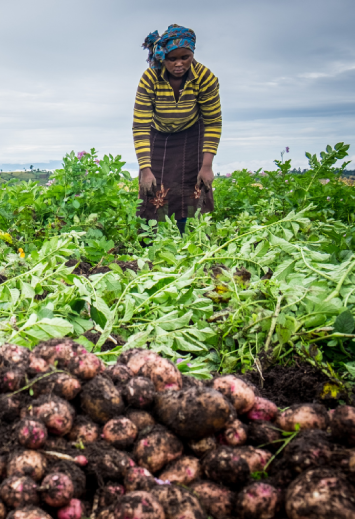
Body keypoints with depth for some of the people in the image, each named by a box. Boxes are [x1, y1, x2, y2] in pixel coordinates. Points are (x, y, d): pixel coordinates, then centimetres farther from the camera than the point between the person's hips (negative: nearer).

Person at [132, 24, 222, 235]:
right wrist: (145, 170, -28)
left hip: (191, 137, 0)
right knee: (154, 193, -6)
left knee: (193, 191, -8)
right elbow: (140, 127, -23)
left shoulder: (205, 77, -25)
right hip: (158, 138, 0)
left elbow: (213, 123, -14)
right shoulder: (150, 79, -27)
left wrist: (206, 166, -18)